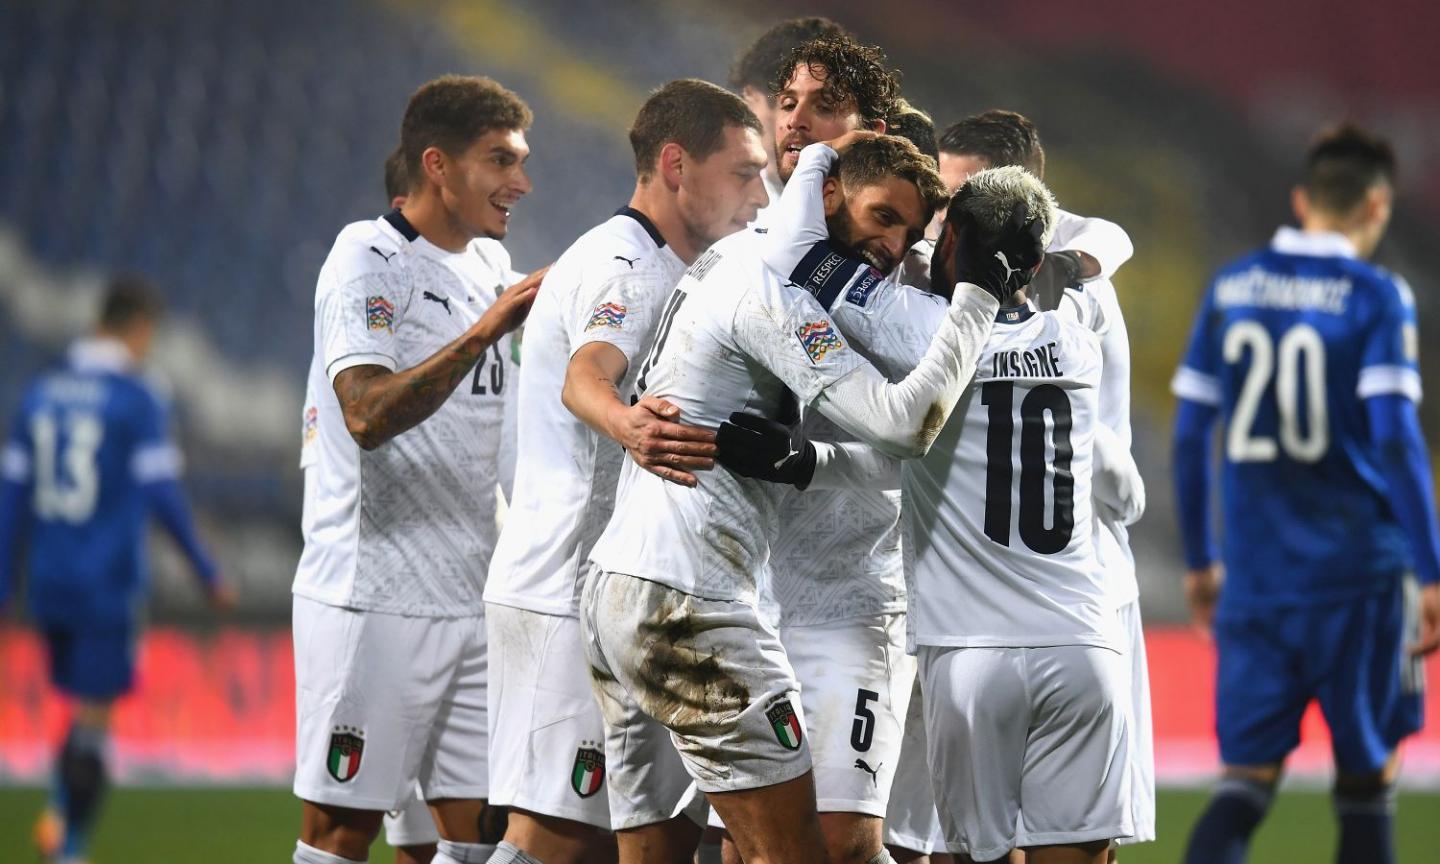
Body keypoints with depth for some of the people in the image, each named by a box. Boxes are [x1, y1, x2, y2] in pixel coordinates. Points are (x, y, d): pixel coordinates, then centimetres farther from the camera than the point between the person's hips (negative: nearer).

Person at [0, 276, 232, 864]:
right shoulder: (139, 401, -9)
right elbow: (162, 494, -14)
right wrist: (207, 573, -5)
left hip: (49, 587, 5)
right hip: (107, 586, -5)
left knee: (85, 704, 19)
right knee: (95, 716, 1)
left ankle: (59, 813, 0)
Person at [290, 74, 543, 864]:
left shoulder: (487, 274, 17)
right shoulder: (368, 260, -8)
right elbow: (369, 414, -23)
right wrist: (485, 332, -28)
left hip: (470, 599, 8)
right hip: (373, 594, -8)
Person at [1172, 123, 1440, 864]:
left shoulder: (1230, 288, 6)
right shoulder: (1374, 298, -7)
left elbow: (1189, 434, 10)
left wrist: (1199, 561, 20)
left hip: (1254, 577, 3)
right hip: (1358, 573, -3)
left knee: (1247, 778, 2)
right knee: (1367, 777, 10)